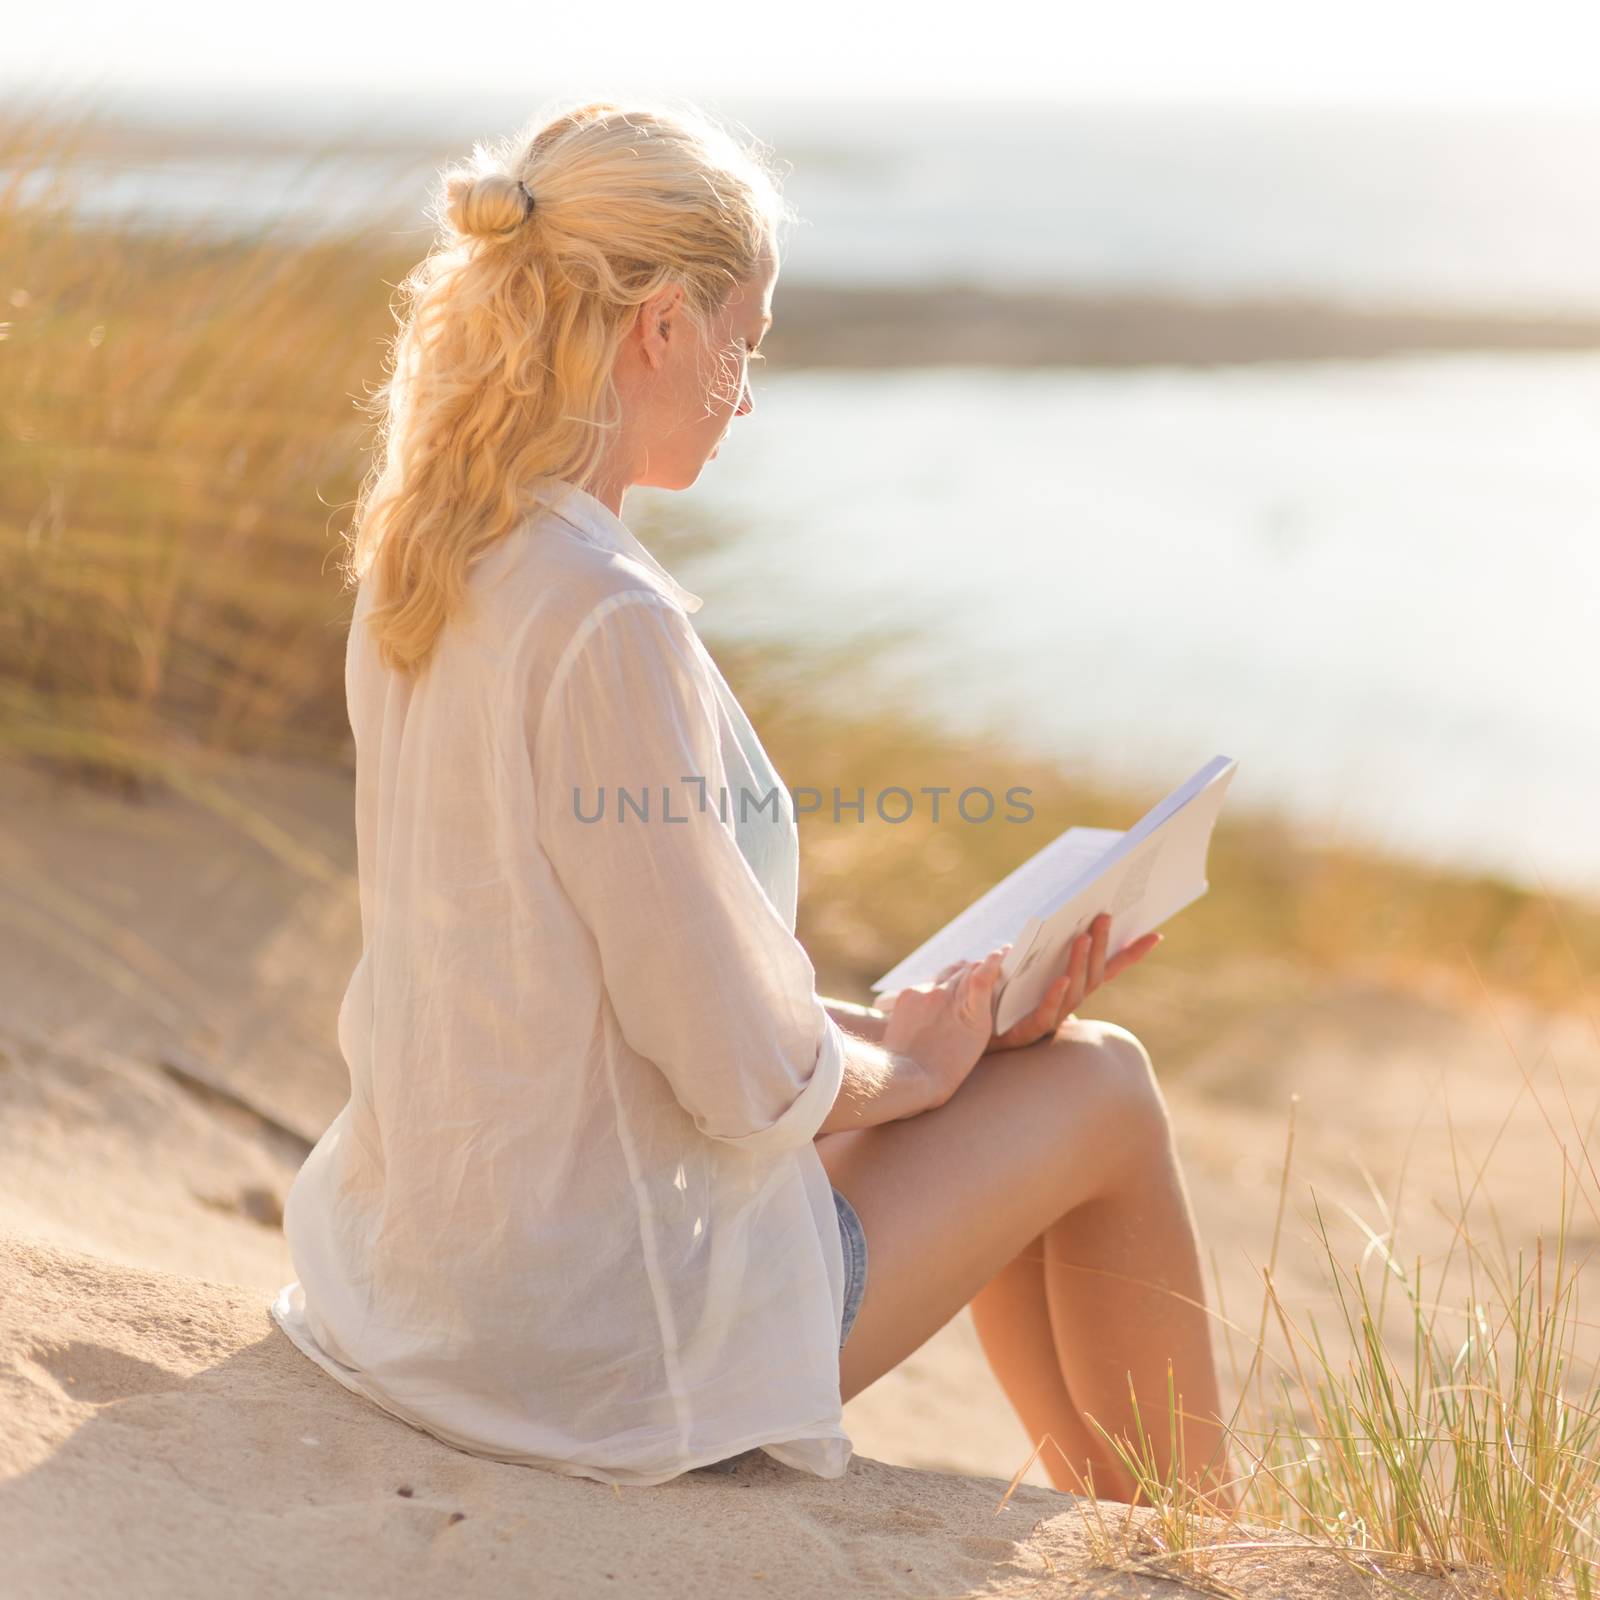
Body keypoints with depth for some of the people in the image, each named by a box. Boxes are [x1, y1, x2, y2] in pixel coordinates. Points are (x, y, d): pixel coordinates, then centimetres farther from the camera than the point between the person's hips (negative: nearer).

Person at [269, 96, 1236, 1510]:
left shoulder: (421, 562, 1)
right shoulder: (609, 621, -27)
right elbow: (745, 1070, -23)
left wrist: (888, 1028, 8)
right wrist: (900, 1064, -2)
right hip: (610, 1338, -9)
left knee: (1032, 1048, 23)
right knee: (1100, 1089, 9)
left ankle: (1123, 1522, 40)